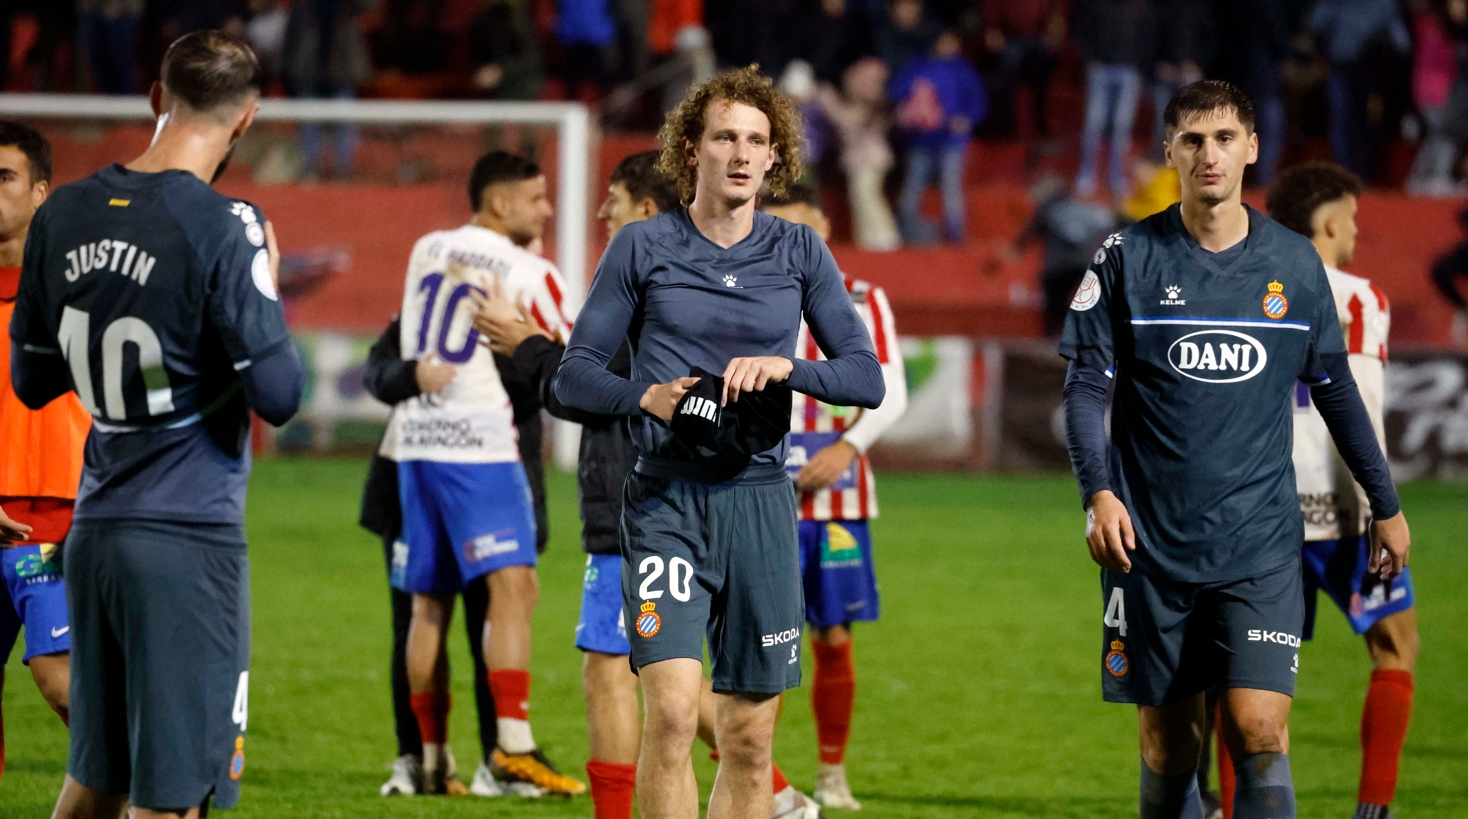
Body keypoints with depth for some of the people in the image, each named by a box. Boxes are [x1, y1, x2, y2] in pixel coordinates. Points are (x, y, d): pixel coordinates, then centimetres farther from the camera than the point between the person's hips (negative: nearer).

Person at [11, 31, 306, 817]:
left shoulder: (63, 215, 6)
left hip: (93, 535, 6)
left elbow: (31, 380, 14)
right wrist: (266, 281, 2)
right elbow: (279, 395, -13)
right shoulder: (220, 227, -13)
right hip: (188, 544, -6)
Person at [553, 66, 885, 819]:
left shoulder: (798, 253, 8)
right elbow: (574, 374, 4)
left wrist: (786, 368, -14)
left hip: (760, 499, 3)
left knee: (750, 741, 4)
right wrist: (646, 397, -15)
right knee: (672, 712, -19)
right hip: (666, 497, -3)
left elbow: (866, 377, 5)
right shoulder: (643, 248, 3)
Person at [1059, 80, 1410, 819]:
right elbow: (1086, 386, -2)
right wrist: (1098, 492, -17)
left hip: (1261, 544, 0)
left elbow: (1334, 390, 15)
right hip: (1152, 542, 0)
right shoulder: (1127, 258, 0)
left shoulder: (1295, 264, 6)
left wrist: (1385, 503, 18)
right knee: (1167, 744, 5)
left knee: (1258, 733, -13)